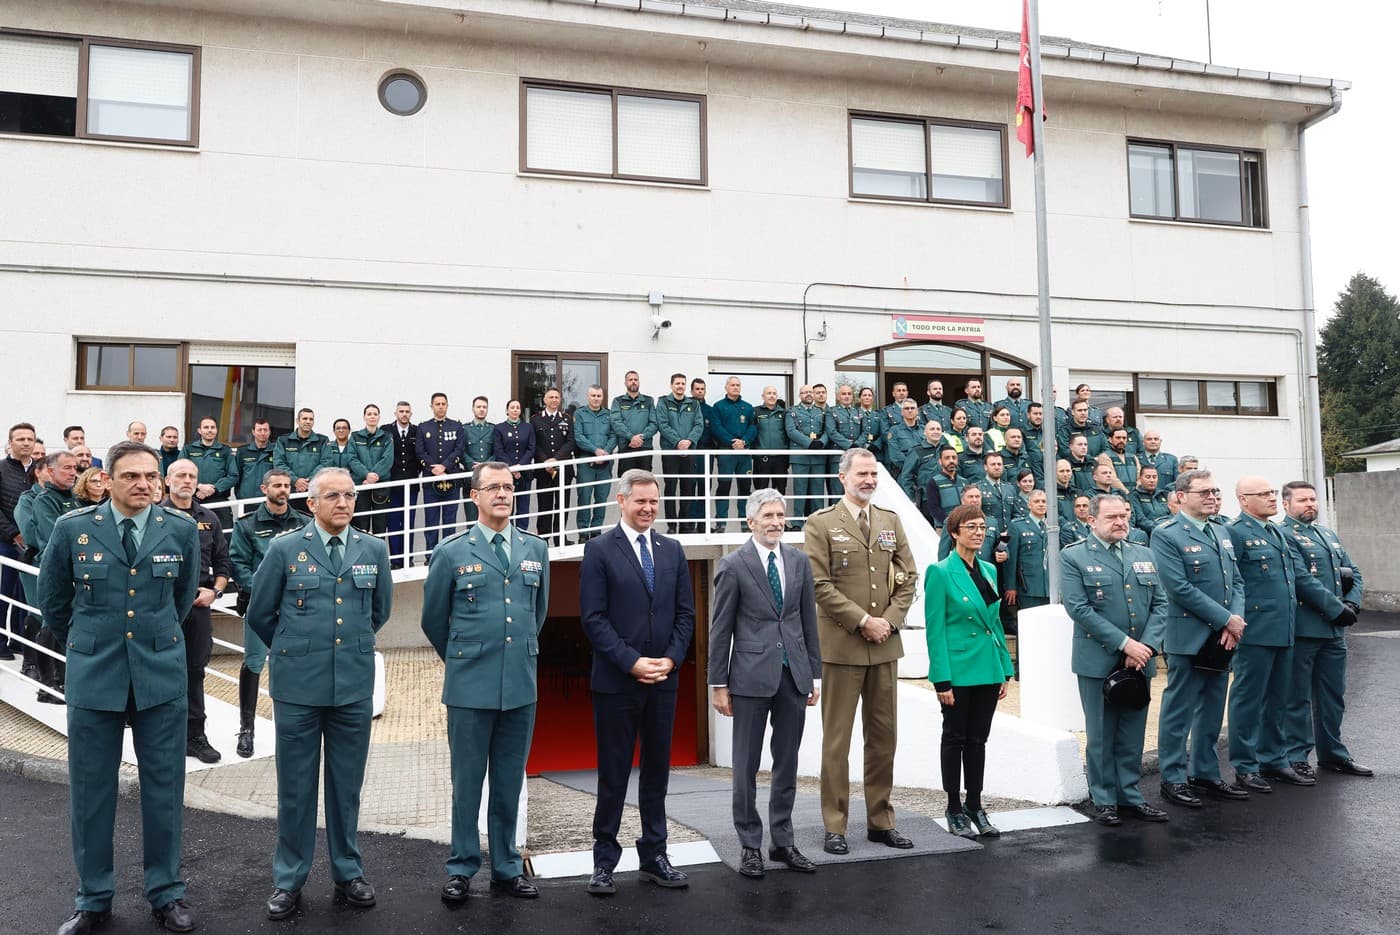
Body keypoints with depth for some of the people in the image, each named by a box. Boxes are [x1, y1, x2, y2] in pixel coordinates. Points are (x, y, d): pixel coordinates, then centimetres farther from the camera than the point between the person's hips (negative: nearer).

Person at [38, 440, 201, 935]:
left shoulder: (181, 530, -2)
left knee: (164, 788, 7)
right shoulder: (73, 528, -4)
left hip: (161, 673, 0)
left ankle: (166, 892, 22)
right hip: (93, 674, 0)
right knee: (90, 791, 8)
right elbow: (52, 599, 10)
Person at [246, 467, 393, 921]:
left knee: (347, 786, 11)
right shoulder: (284, 549, -2)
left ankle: (348, 872, 26)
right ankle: (288, 879, 22)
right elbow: (259, 614, 7)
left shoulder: (374, 550, 4)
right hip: (298, 685, -1)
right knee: (295, 789, 8)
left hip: (354, 686, 2)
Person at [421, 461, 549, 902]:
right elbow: (433, 619, 8)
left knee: (509, 782, 12)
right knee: (467, 781, 6)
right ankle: (461, 868, 20)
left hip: (521, 684, 3)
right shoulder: (450, 552, -2)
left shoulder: (536, 549, 7)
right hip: (470, 685, -3)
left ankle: (506, 866, 24)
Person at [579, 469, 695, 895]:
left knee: (657, 771, 12)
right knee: (613, 773, 4)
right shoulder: (599, 550, -4)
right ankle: (604, 860, 16)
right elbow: (594, 619, -9)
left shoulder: (672, 550, 10)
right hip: (616, 681, -4)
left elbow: (685, 613, 9)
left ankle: (654, 855, 22)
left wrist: (671, 659, -5)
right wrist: (632, 662, -15)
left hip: (663, 679, 4)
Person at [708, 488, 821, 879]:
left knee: (787, 764, 12)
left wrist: (815, 673, 10)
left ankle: (782, 841, 23)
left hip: (793, 674, 4)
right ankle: (749, 845, 16)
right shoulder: (734, 565, -5)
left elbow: (809, 620, 12)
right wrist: (719, 683, -5)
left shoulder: (799, 561, 8)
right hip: (752, 675, -4)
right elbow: (720, 628, -4)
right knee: (747, 765, 4)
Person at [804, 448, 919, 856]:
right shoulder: (822, 523, -2)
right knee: (837, 740, 0)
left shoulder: (891, 520, 13)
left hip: (885, 645, 5)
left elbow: (908, 577, 11)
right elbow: (819, 585, -9)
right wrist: (862, 620, -13)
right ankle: (835, 827, 9)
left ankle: (881, 821, 21)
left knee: (884, 737, 10)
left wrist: (890, 619, -3)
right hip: (841, 645, -5)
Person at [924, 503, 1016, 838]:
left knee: (978, 739, 13)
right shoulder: (940, 572, -10)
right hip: (958, 669, -6)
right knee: (955, 738, 6)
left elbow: (996, 622, 14)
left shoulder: (989, 570, 9)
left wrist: (1005, 670, 10)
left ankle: (974, 805, 23)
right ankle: (954, 809, 17)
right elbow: (934, 630, -12)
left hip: (988, 669, 6)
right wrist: (942, 679, -15)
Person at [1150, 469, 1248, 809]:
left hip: (1222, 637, 8)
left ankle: (1205, 773, 26)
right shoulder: (1166, 535, -11)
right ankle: (1173, 778, 10)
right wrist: (1226, 619, -16)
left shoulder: (1221, 533, 14)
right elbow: (1180, 588, -18)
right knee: (1179, 710, 1)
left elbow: (1237, 581, 12)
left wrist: (1235, 621, -6)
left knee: (1212, 710, 15)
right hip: (1188, 637, -8)